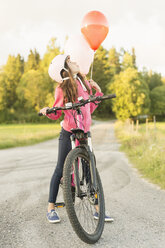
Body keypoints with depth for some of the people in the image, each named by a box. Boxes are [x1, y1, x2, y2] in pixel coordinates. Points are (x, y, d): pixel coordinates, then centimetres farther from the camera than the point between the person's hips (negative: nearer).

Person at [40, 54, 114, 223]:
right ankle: (51, 208, 13)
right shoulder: (62, 89, -5)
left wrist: (98, 92, 10)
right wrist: (47, 112, -19)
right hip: (68, 133, -4)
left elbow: (89, 109, 14)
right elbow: (56, 114, 1)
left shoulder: (85, 83, 9)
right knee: (60, 170, 1)